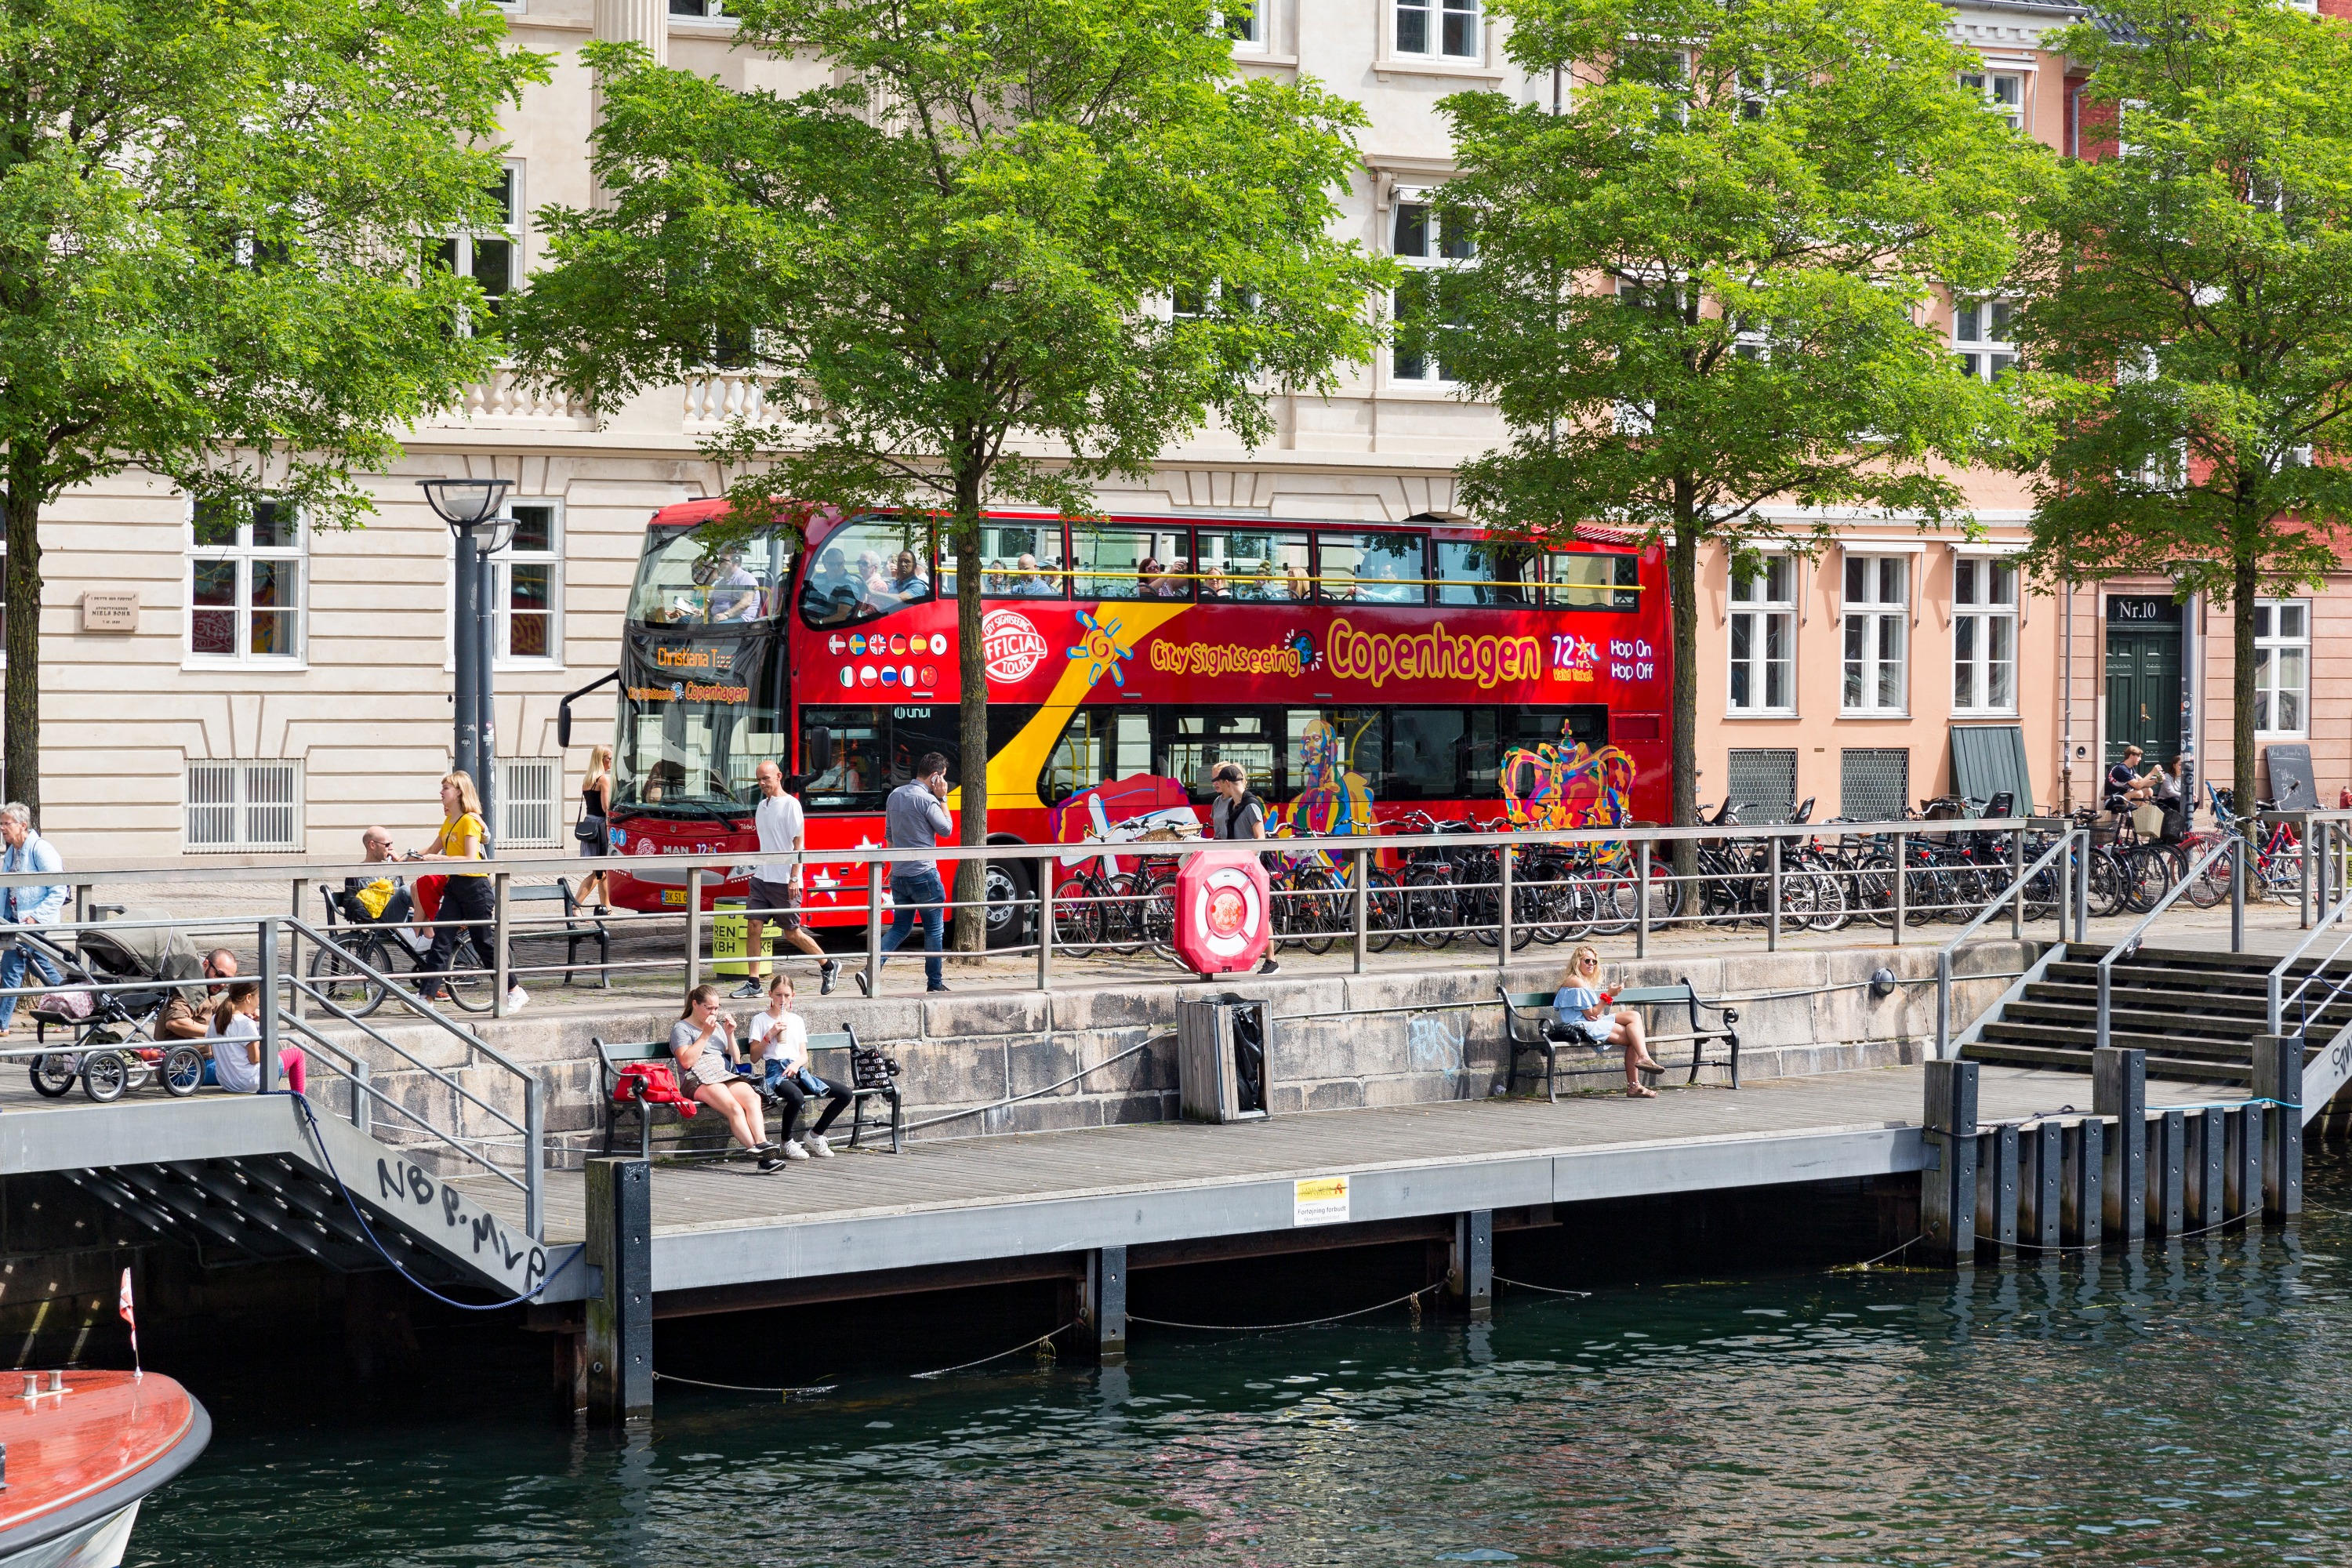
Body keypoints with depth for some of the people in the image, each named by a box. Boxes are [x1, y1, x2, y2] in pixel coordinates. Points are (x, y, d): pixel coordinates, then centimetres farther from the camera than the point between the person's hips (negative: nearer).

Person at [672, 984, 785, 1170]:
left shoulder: (718, 1026, 30)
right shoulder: (681, 1028, 11)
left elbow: (736, 1060, 27)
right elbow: (687, 1061, -6)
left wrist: (730, 1035, 13)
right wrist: (705, 1034, -4)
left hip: (727, 1077, 5)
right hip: (698, 1080, -5)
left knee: (752, 1097, -32)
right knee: (734, 1108, -35)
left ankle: (762, 1144, -49)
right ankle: (760, 1153, -47)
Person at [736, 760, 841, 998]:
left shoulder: (790, 805, -10)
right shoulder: (762, 806, 13)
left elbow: (799, 843, -13)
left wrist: (794, 878, -18)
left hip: (783, 881, -7)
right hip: (762, 877, 7)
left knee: (792, 933, 1)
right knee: (753, 927, -2)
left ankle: (828, 967, 19)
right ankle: (752, 982, 1)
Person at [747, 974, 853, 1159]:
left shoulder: (796, 1020, 22)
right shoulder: (760, 1019, 8)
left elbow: (804, 1055, 14)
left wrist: (796, 1064, -8)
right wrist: (769, 1035, -8)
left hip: (798, 1071, 5)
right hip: (775, 1072, -5)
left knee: (846, 1094, -11)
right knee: (797, 1097, -41)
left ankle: (814, 1135, 3)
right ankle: (787, 1143, -16)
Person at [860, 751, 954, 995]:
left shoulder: (895, 795, 10)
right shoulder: (927, 800, -15)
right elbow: (946, 829, -5)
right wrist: (942, 798, -1)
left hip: (898, 874, 7)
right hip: (924, 874, -7)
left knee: (900, 927, 12)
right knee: (933, 929, 7)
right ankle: (935, 982, 14)